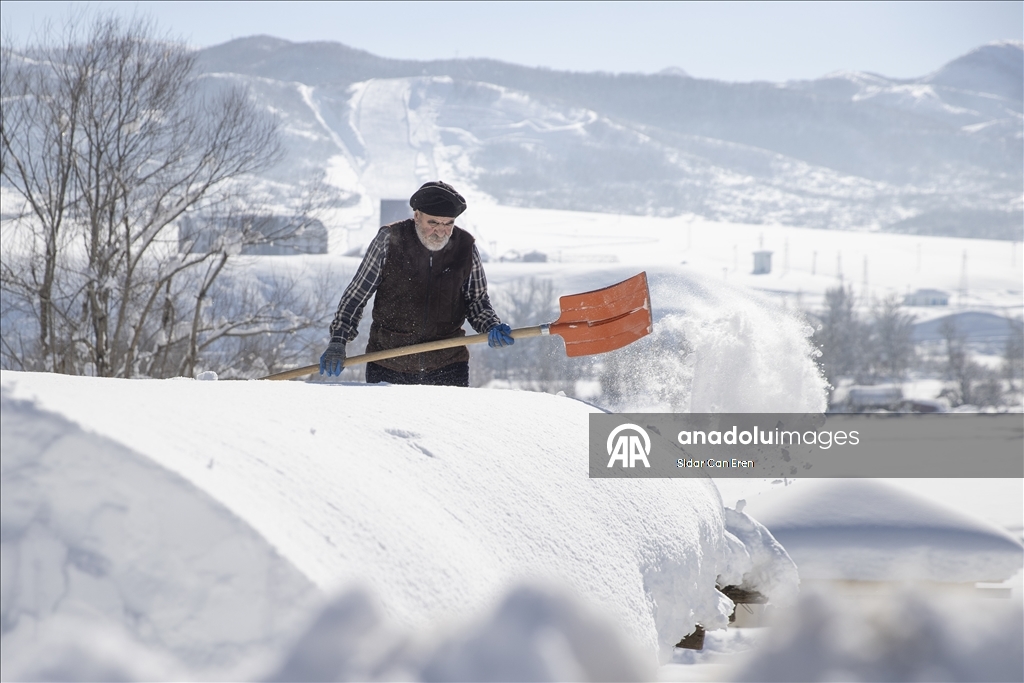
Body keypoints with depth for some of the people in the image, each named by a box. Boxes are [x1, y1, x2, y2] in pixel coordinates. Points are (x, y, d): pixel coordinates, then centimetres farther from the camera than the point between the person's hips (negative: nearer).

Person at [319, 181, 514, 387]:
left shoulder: (465, 248, -3)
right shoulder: (389, 240, -9)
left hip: (448, 367, 1)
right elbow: (356, 294, -1)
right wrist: (338, 341, -8)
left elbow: (477, 300, 11)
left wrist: (492, 327, -9)